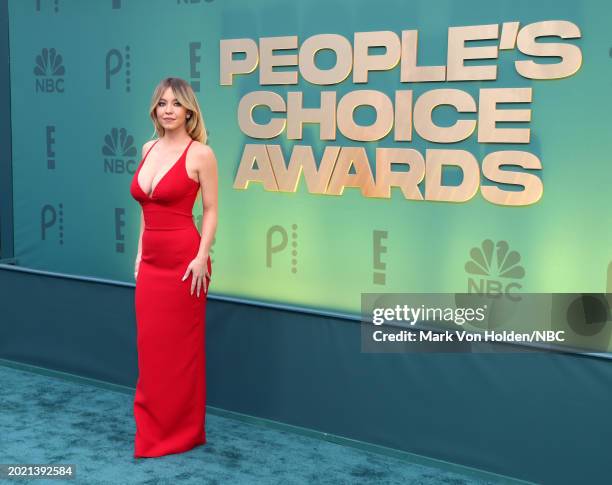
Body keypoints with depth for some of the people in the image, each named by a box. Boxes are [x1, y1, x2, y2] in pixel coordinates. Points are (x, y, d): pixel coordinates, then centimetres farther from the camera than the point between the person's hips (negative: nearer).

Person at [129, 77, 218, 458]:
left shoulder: (201, 153, -8)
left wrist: (202, 257, -17)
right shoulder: (149, 149, 11)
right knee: (151, 345, 12)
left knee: (180, 347, 4)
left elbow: (211, 210, -8)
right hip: (150, 261, 7)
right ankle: (153, 430, 26)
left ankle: (183, 432, 19)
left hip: (183, 259, -7)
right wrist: (140, 252, 14)